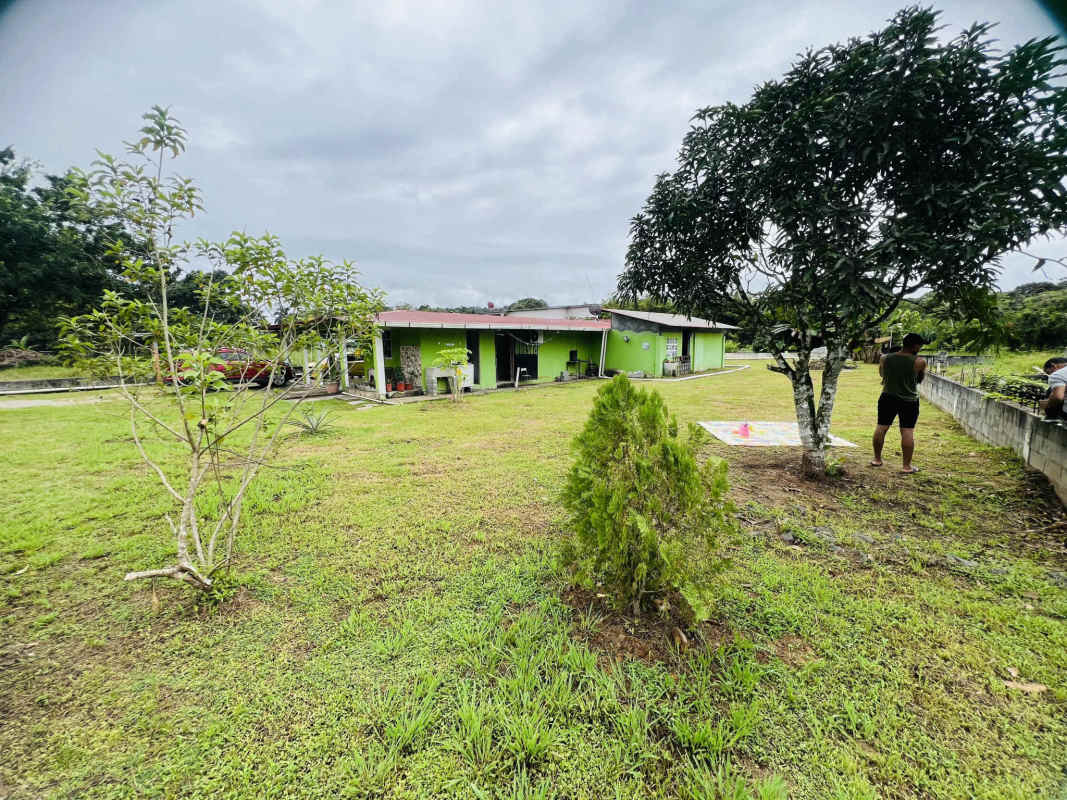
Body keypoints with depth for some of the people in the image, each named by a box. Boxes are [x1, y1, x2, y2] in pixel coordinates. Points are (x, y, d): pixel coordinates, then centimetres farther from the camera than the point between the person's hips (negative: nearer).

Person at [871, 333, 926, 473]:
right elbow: (920, 379, 3)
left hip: (887, 397, 3)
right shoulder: (919, 361, -11)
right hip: (909, 400, -3)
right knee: (907, 431, 1)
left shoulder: (885, 358, -3)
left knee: (881, 427, 11)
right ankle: (907, 466, 5)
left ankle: (877, 459, 19)